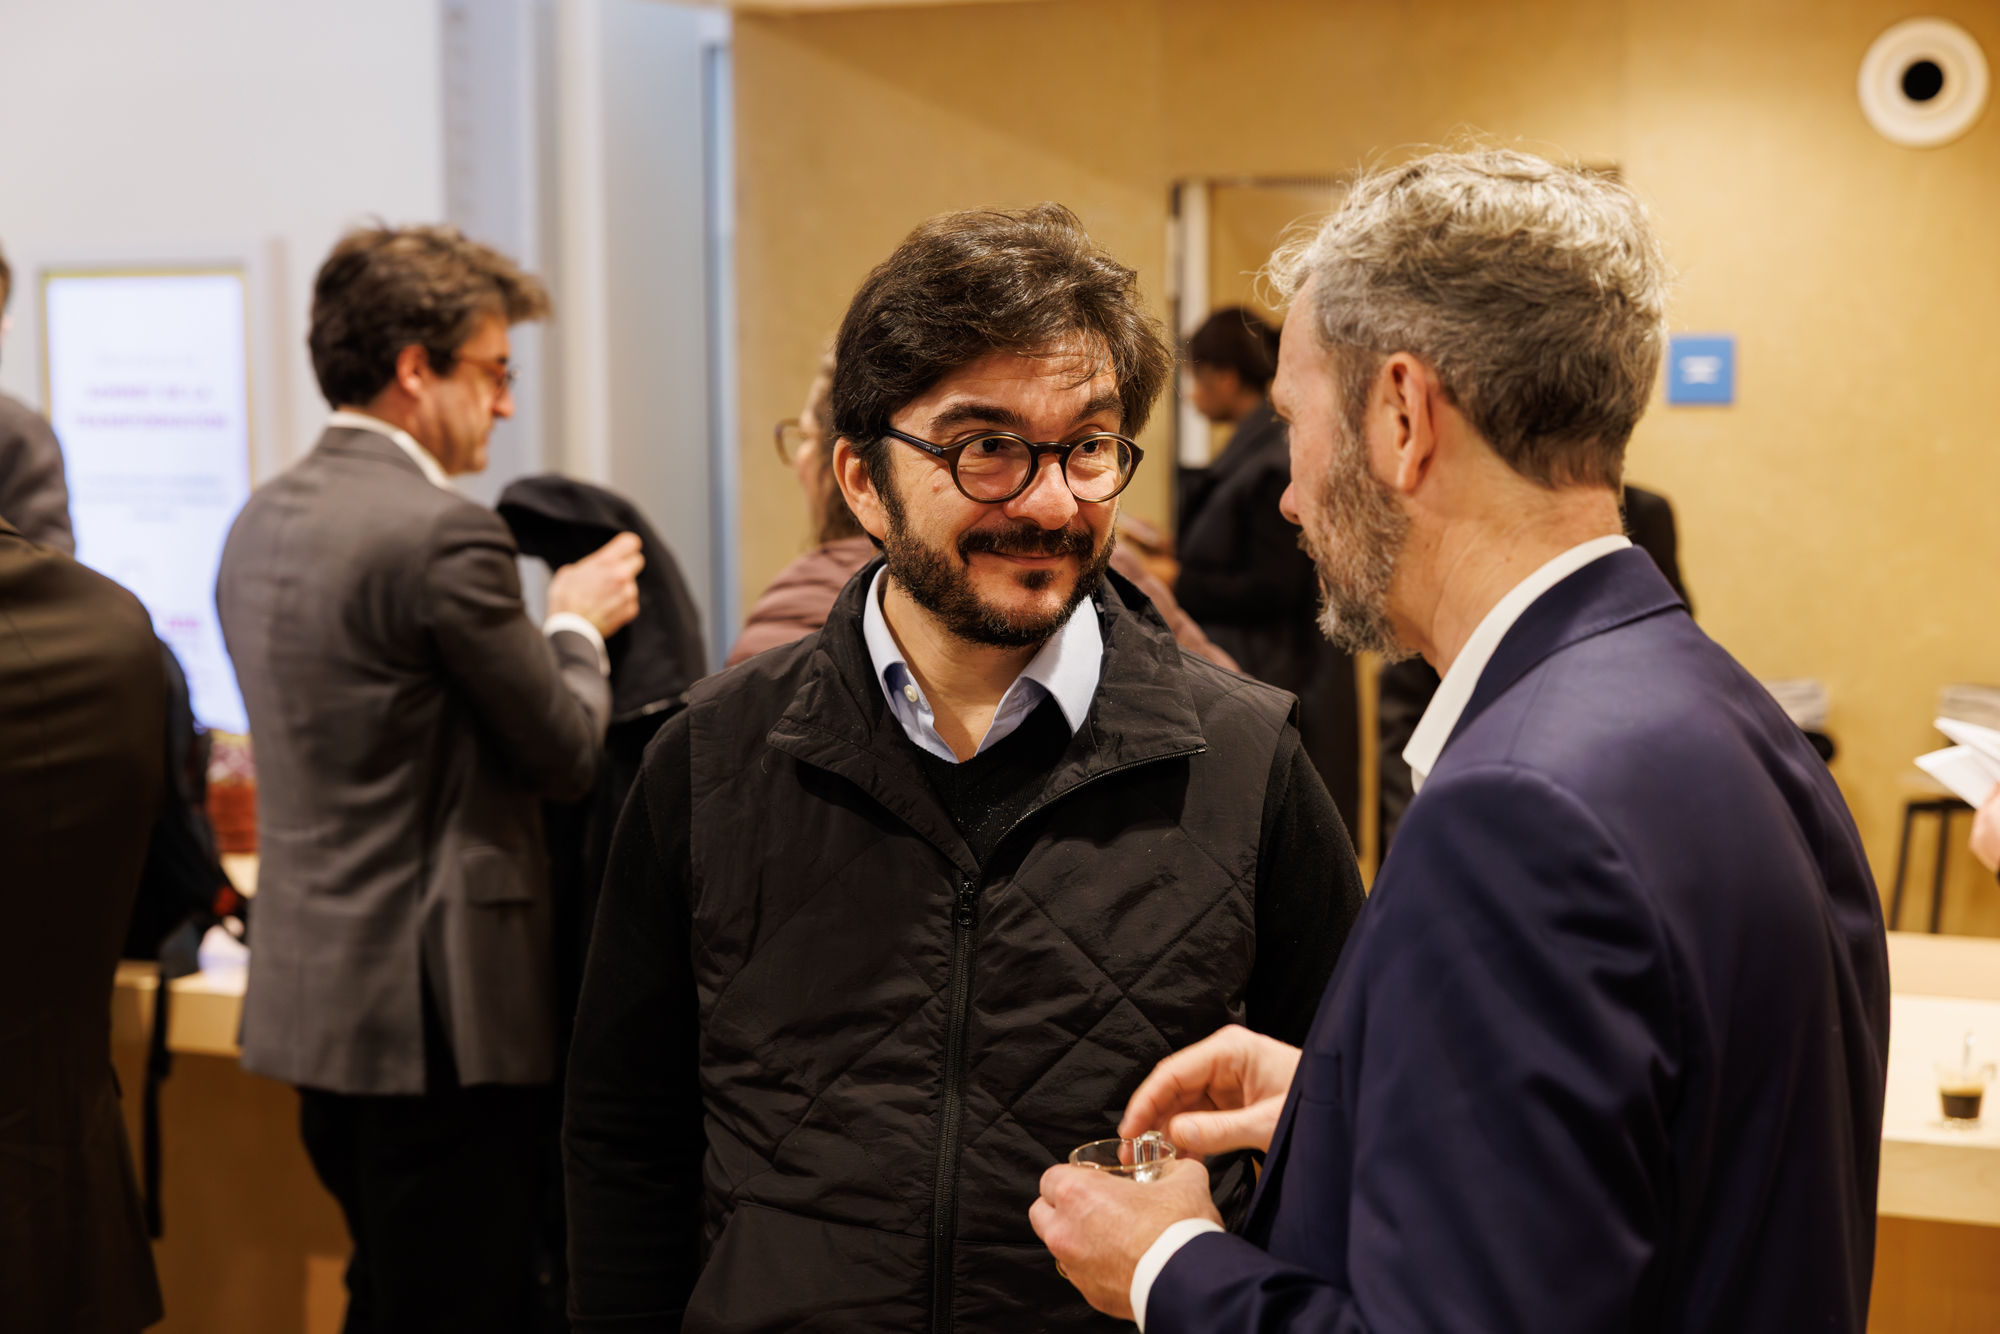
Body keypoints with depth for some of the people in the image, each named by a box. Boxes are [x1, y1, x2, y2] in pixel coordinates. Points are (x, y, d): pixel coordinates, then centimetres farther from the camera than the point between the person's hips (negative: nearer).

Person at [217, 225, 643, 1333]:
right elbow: (566, 754, -11)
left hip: (313, 996, 9)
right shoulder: (443, 535, -18)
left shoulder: (263, 520, 10)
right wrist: (578, 624, 7)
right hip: (435, 1015, -9)